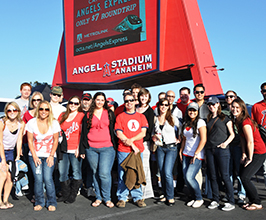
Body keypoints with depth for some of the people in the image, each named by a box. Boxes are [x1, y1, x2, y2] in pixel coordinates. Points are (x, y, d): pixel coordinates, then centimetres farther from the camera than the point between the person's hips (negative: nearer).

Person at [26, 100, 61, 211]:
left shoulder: (54, 123, -4)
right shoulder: (31, 122, -3)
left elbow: (55, 141, 1)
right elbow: (30, 141, 1)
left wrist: (51, 155, -6)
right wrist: (34, 156, -6)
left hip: (49, 156, -1)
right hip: (35, 155, 1)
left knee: (48, 178, -12)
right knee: (38, 179, -8)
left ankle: (52, 203, 6)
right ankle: (39, 202, 12)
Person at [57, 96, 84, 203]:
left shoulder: (81, 116, 0)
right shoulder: (62, 115, 13)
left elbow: (82, 133, -4)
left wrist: (79, 147, -12)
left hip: (75, 150, -4)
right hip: (63, 149, 4)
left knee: (76, 173, 2)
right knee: (62, 173, 8)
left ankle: (72, 196, 15)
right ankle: (65, 194, 23)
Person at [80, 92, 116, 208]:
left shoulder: (110, 114, 9)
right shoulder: (88, 115, 11)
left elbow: (114, 129, 10)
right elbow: (84, 132, 12)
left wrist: (114, 145, 3)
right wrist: (82, 150, 7)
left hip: (107, 148, -2)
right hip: (91, 149, 2)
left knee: (104, 173, -10)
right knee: (95, 173, 8)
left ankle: (107, 198, 7)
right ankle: (98, 197, 21)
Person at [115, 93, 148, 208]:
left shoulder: (141, 116, 12)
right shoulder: (120, 117, 4)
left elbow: (143, 133, 4)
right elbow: (119, 134, -4)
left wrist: (131, 139, -12)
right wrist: (132, 145, -10)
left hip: (138, 150, 2)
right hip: (123, 151, -2)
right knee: (123, 174, 0)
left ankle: (137, 197, 18)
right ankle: (121, 198, 12)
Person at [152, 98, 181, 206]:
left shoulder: (173, 119, -2)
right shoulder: (155, 119, 6)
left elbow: (181, 128, 11)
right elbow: (153, 132, 18)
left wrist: (179, 139, 6)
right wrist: (154, 137, -1)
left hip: (171, 148, -3)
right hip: (160, 148, 4)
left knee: (167, 173, -11)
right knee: (162, 173, 6)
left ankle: (170, 197, 4)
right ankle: (165, 196, 18)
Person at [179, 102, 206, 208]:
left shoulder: (200, 122, -8)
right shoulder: (185, 123, 13)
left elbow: (203, 140, -15)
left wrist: (196, 154, -16)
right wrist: (181, 151, 13)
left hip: (197, 155, -7)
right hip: (186, 154, 7)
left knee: (189, 177, -14)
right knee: (186, 177, 3)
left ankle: (199, 199, 7)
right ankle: (194, 198, 22)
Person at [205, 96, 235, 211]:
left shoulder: (225, 118, 2)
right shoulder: (208, 119, 17)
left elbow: (232, 134, 1)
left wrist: (226, 143, -17)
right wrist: (205, 151, 12)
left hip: (222, 150, -5)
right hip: (210, 150, 5)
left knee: (225, 176, -4)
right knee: (213, 177, 8)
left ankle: (231, 202, 5)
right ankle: (215, 200, 18)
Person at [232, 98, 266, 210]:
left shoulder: (245, 122, -23)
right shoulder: (238, 121, 5)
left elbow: (250, 142, -21)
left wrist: (250, 158, -12)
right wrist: (244, 154, 0)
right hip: (251, 152, 9)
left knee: (245, 177, -9)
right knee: (242, 175, 8)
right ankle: (252, 200, 22)